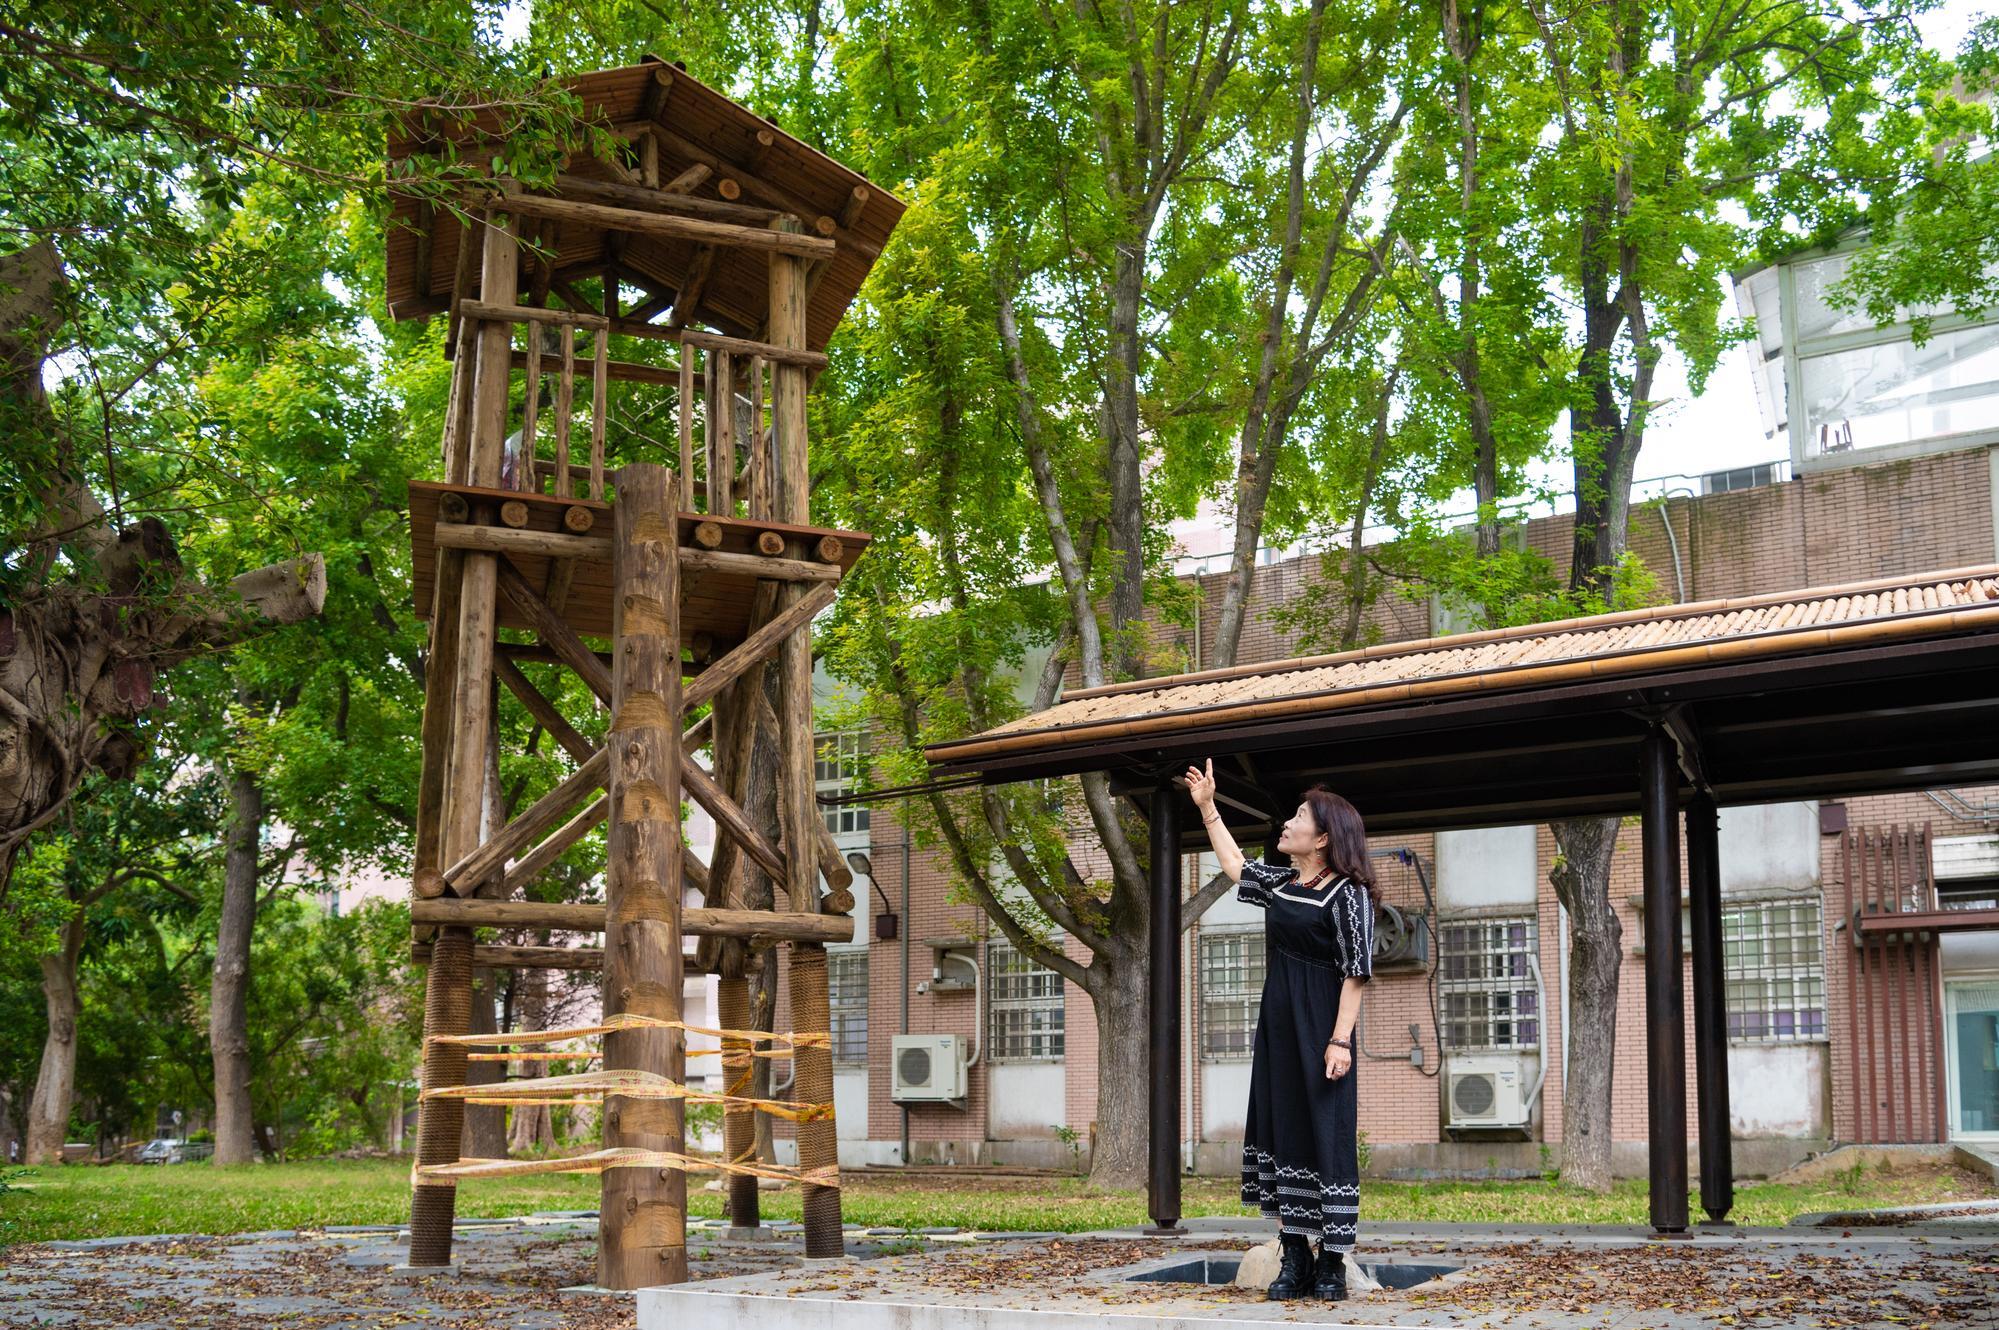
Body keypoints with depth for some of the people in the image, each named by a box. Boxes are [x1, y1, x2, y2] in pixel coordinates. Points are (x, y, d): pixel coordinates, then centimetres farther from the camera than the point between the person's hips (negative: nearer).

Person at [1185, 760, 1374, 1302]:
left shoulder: (1347, 893, -10)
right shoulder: (1280, 884, 12)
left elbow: (1354, 973, -13)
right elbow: (1234, 864, 31)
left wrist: (1340, 1040, -20)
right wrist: (1207, 806, 30)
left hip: (1319, 1032, -7)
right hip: (1277, 1027, 7)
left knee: (1326, 1135, -4)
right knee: (1277, 1130, 6)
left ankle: (1332, 1264, 3)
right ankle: (1294, 1258, 11)